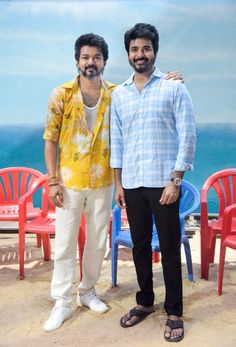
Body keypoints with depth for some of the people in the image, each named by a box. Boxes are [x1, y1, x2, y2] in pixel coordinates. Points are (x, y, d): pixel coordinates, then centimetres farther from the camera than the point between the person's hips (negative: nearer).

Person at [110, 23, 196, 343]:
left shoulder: (174, 88, -2)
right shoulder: (118, 94, 10)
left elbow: (187, 136, -6)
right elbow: (116, 141, 12)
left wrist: (175, 180, -13)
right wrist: (118, 183, 9)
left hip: (163, 183, -4)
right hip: (132, 184, 4)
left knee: (170, 249, 3)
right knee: (139, 245, 13)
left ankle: (174, 313, 18)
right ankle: (145, 302, 30)